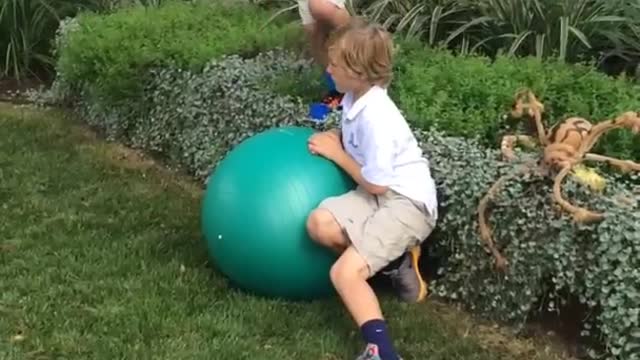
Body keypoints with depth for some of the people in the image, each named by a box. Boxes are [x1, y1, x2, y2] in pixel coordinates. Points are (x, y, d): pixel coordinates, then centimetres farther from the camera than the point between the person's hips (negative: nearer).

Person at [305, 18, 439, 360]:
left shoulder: (377, 117, -24)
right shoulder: (355, 98, 3)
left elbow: (375, 184, -19)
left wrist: (335, 153, -8)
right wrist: (332, 138, 1)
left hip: (407, 201, -9)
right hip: (380, 194, 9)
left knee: (344, 273, -19)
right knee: (319, 223, -13)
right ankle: (396, 259, 0)